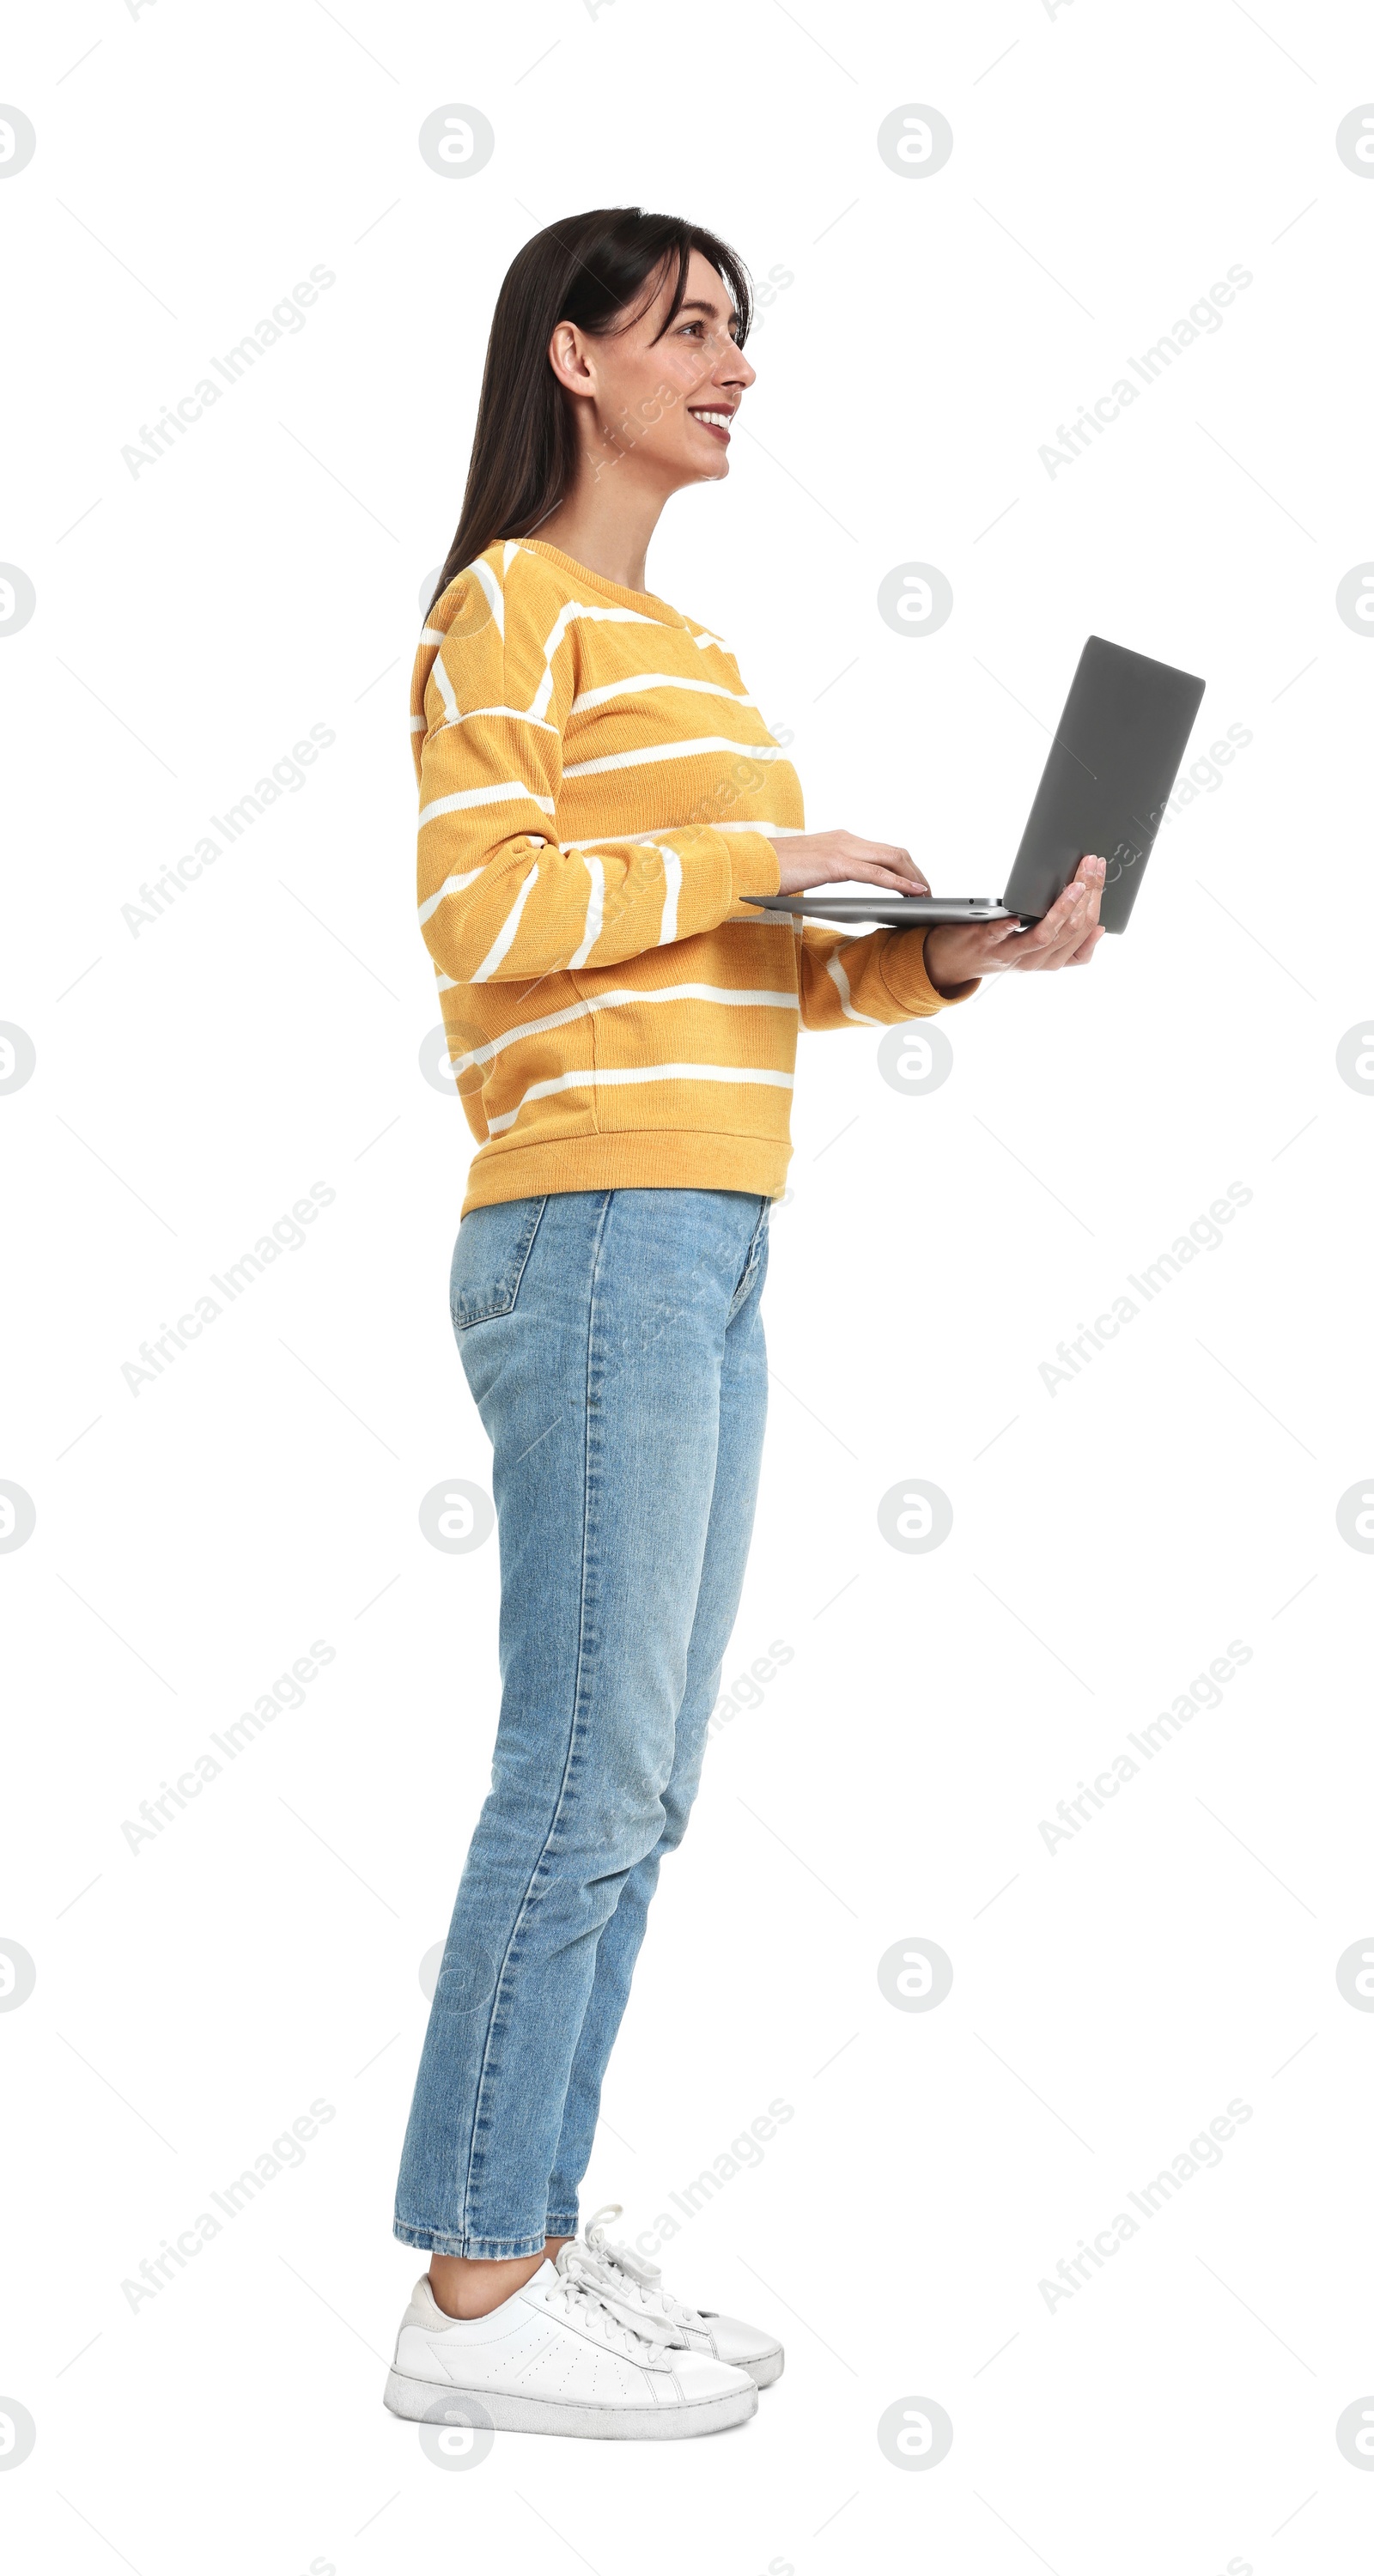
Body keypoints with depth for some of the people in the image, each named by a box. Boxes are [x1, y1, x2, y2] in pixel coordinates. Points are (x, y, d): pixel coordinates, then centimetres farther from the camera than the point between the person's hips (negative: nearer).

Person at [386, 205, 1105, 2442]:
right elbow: (481, 909, -15)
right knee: (588, 1770, -8)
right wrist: (764, 852, -12)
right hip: (600, 1230, -9)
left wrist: (948, 957, 5)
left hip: (709, 1245, 9)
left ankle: (538, 2237, 15)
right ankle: (474, 2291, -1)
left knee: (631, 1784, 9)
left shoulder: (673, 642, 23)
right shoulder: (513, 605, -3)